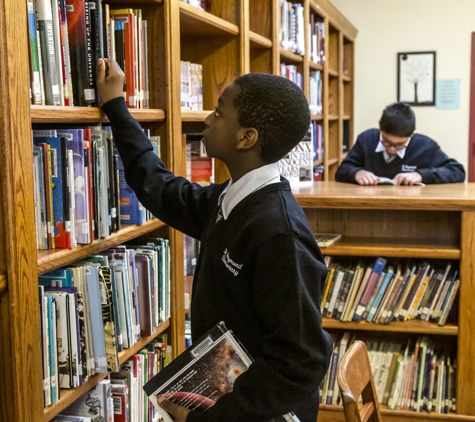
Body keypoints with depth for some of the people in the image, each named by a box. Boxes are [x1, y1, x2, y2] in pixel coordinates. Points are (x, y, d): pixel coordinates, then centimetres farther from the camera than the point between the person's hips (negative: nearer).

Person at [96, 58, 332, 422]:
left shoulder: (279, 232, -29)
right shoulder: (231, 199, -2)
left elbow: (301, 364, -29)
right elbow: (160, 189, 16)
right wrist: (115, 106, 20)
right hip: (219, 392, 8)